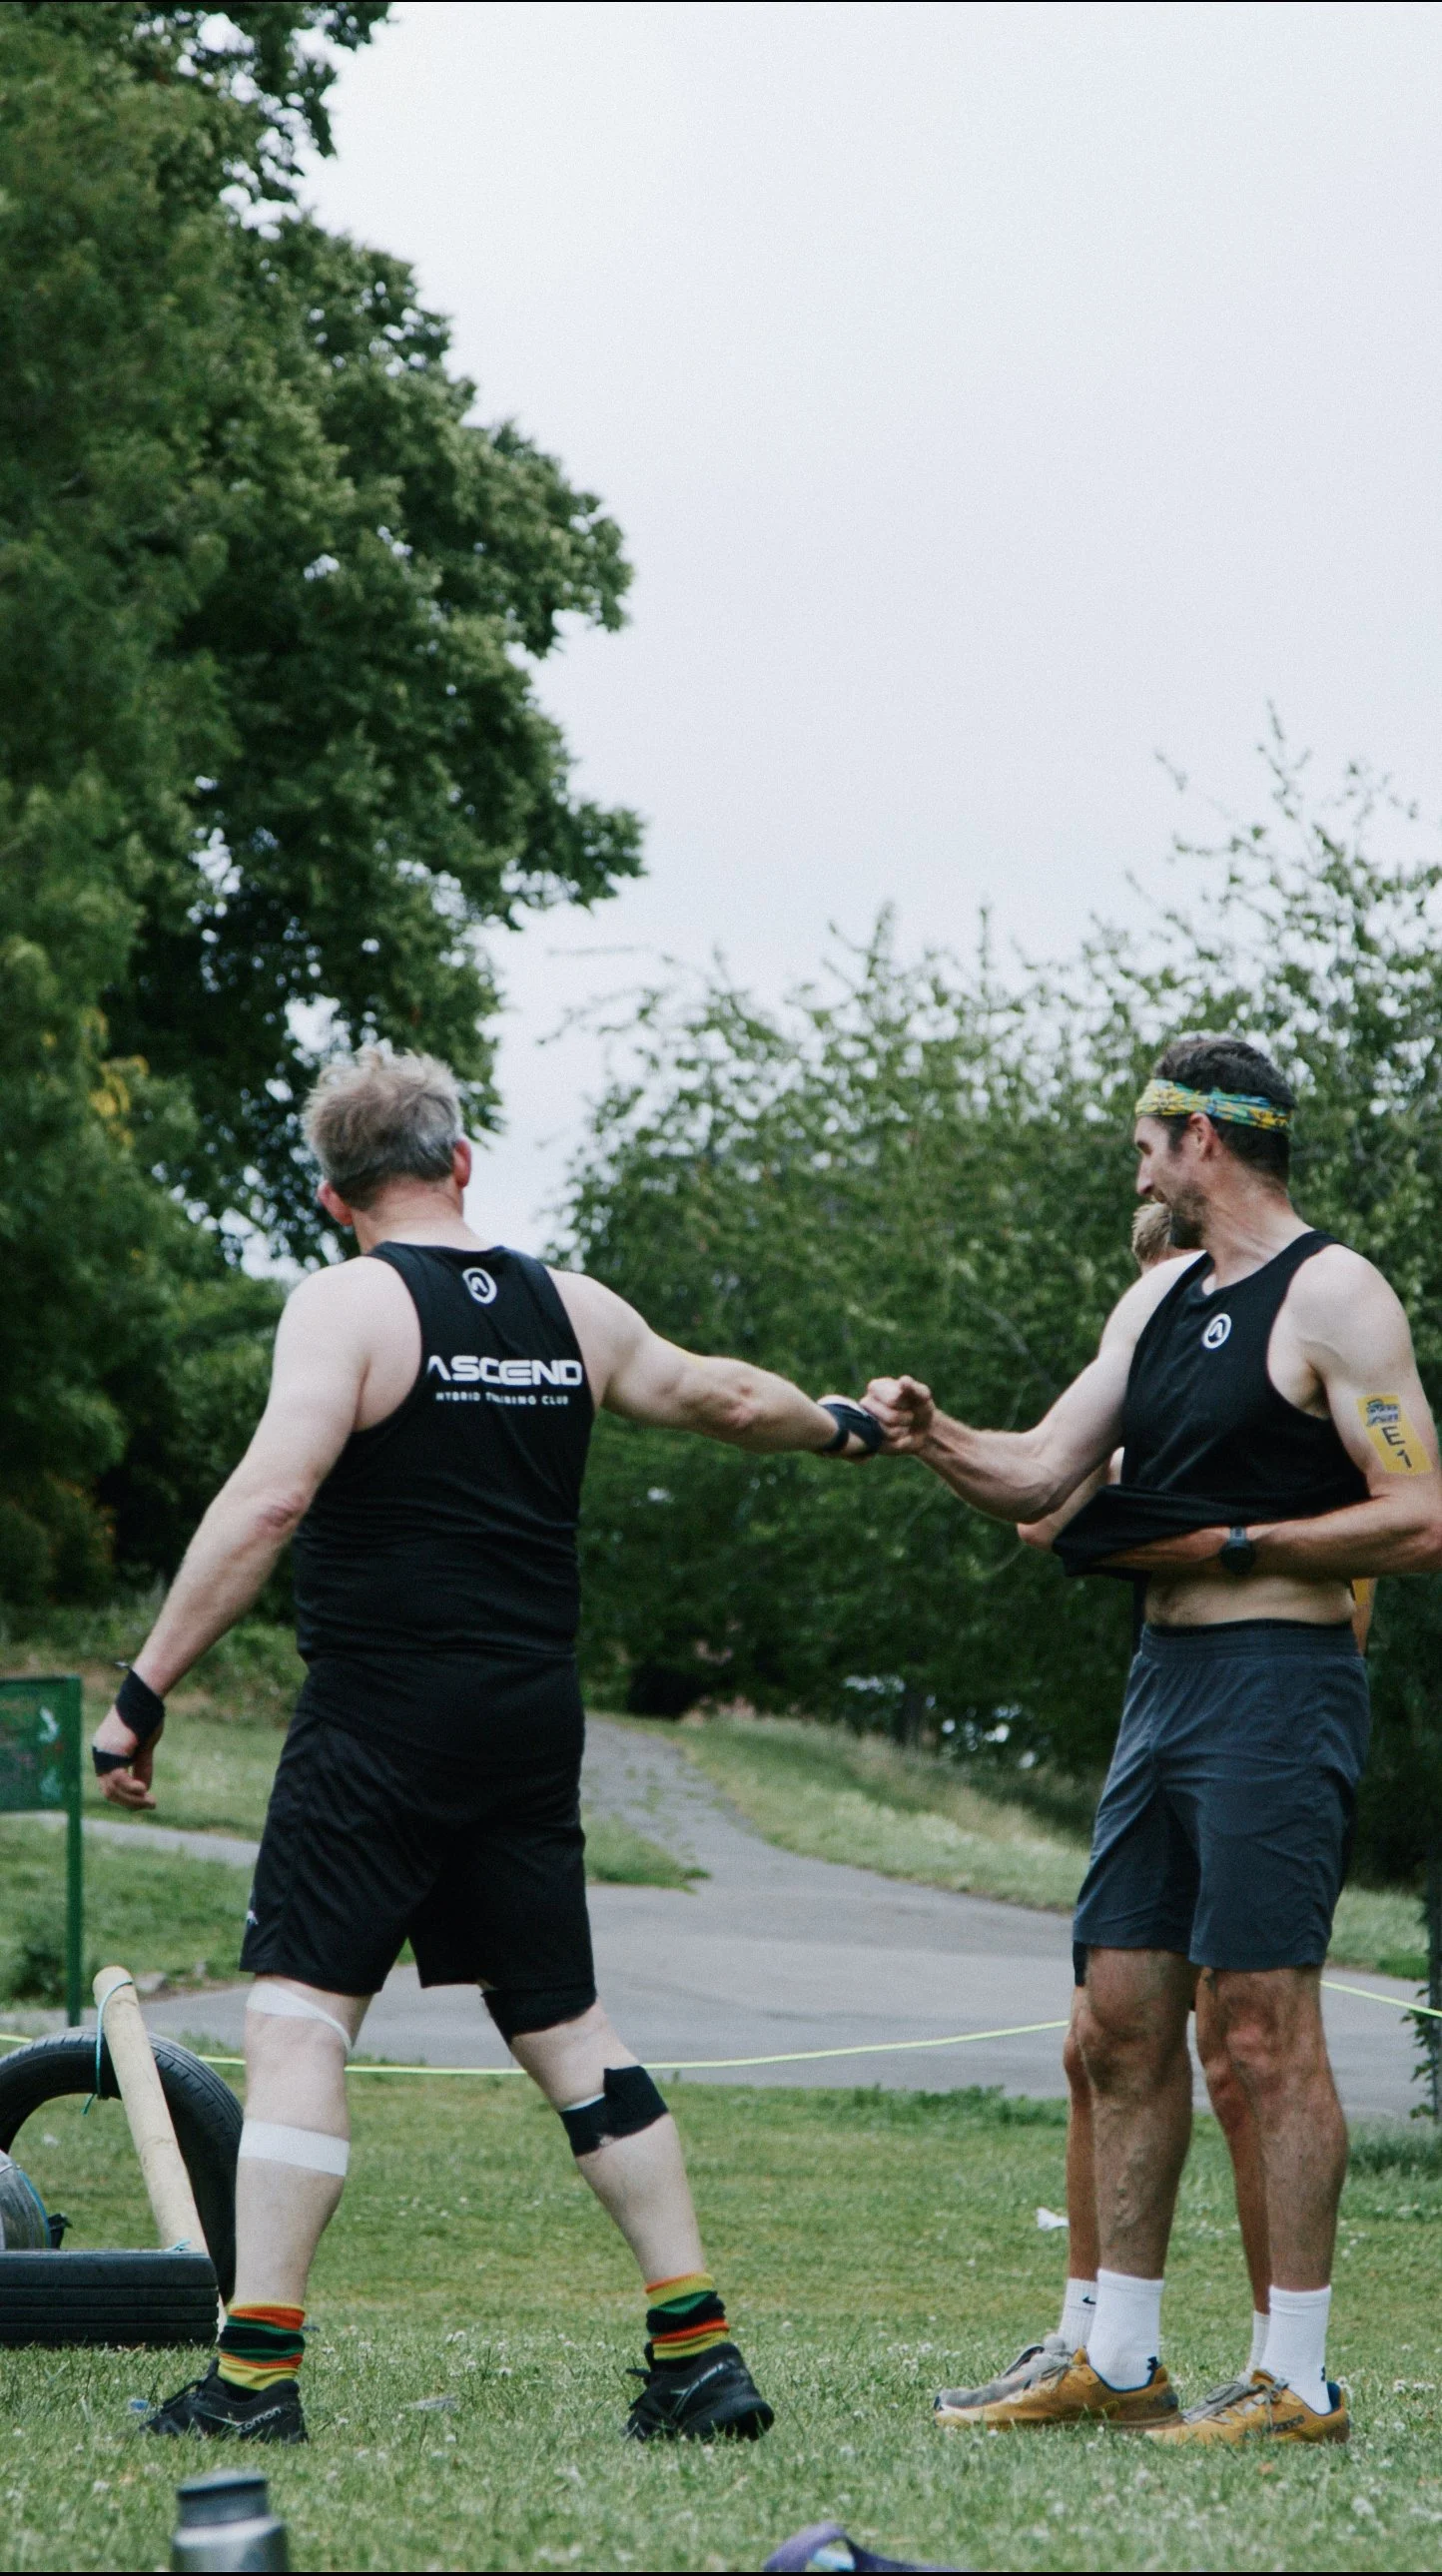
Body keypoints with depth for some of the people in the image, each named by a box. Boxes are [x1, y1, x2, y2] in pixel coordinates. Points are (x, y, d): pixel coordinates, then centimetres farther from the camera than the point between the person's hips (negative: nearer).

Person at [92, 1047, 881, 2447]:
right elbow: (720, 1396, 27)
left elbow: (270, 1495, -19)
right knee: (563, 2025, 14)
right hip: (532, 1727, 6)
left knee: (298, 2015, -5)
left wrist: (146, 1685, -17)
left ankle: (256, 2372, -13)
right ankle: (698, 2354, 13)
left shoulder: (349, 1303, -7)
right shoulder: (570, 1310, 11)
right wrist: (838, 1427, 48)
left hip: (379, 1725, -6)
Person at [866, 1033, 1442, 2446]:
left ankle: (1299, 2382, -5)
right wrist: (935, 1440, -3)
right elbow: (1042, 1475, 16)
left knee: (1264, 2028, -9)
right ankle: (1116, 2362, 14)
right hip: (1165, 1681, 9)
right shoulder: (1163, 1297, 18)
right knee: (1121, 2024, 7)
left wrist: (1226, 1545, -12)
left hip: (1278, 1684, -8)